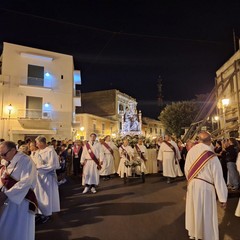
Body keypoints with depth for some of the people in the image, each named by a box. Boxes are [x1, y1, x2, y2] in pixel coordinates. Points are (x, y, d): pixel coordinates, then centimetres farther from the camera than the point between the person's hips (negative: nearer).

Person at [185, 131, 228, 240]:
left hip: (192, 185, 5)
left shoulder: (191, 151, -8)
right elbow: (218, 178, -16)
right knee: (206, 214, 14)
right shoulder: (211, 157, -22)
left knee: (194, 210, 23)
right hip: (205, 187, -5)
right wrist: (223, 198, -6)